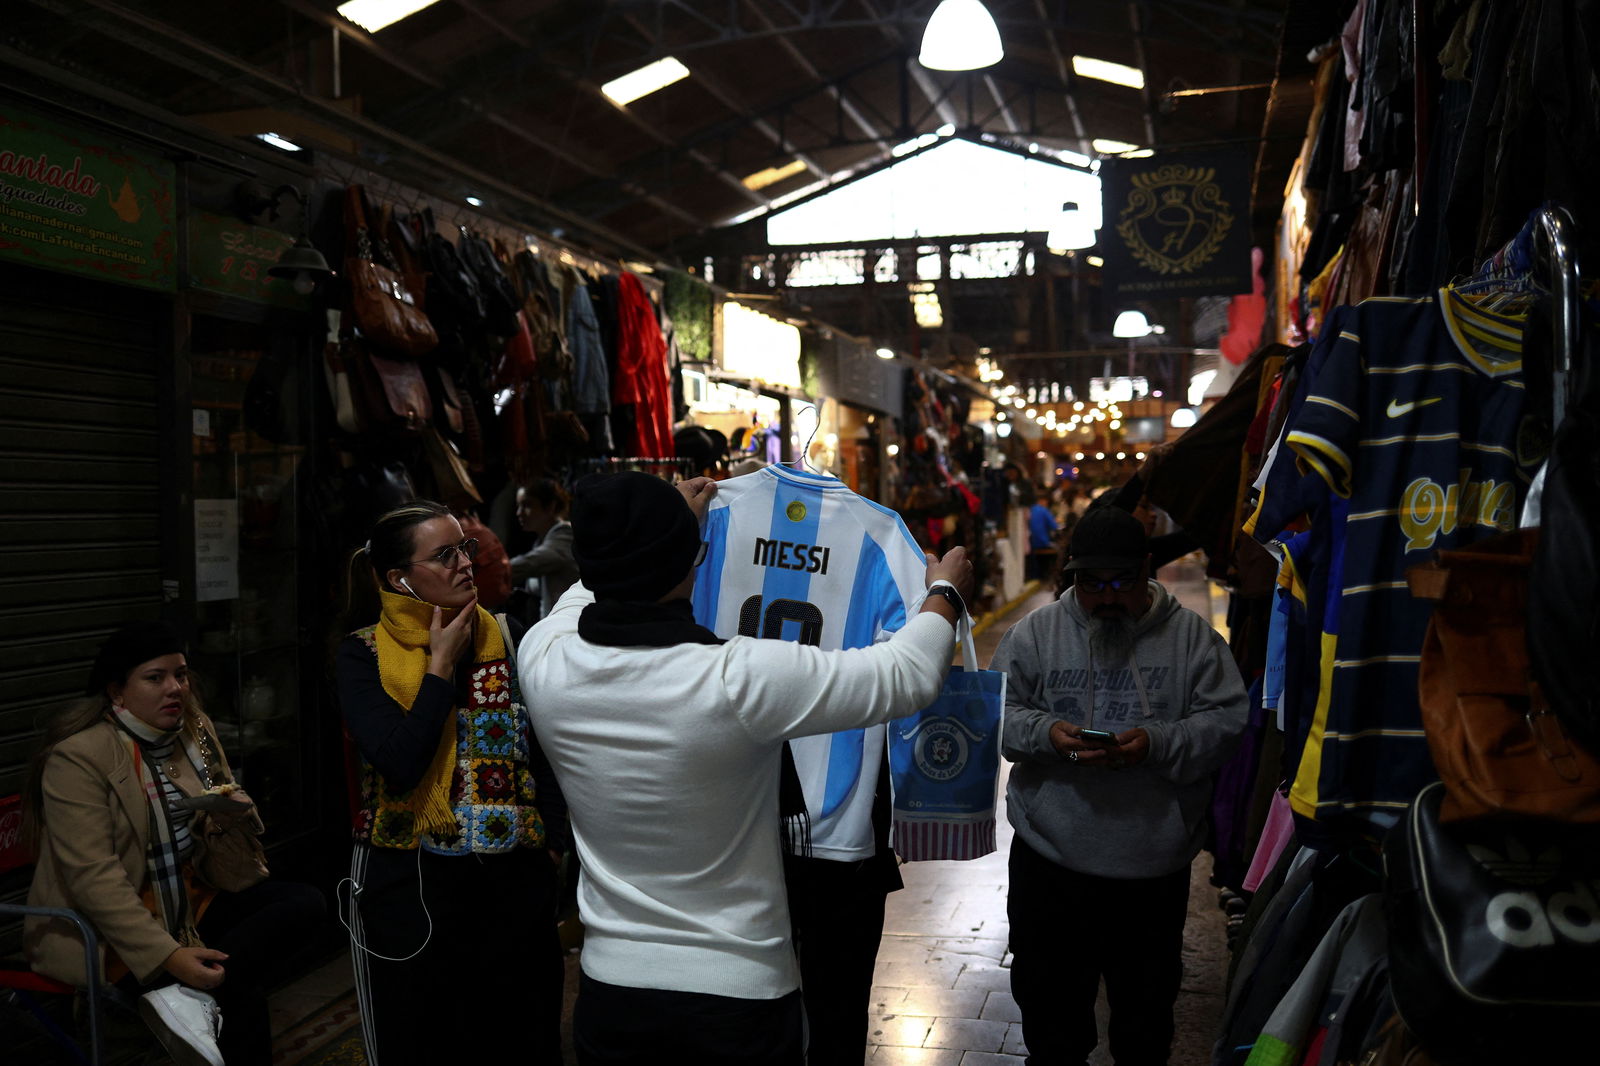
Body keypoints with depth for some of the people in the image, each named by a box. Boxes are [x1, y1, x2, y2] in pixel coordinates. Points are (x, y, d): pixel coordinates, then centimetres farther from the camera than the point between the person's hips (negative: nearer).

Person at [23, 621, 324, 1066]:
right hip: (107, 932, -7)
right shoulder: (77, 756, -16)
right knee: (245, 990, -23)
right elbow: (94, 877, -23)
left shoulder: (194, 730, 4)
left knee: (305, 902, -14)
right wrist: (168, 956, -29)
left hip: (189, 903, 7)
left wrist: (233, 816, -14)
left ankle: (191, 995, -21)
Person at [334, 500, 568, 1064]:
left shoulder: (509, 638, 2)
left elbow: (545, 751, 6)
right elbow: (400, 765, -19)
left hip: (515, 879, 2)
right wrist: (441, 664, -14)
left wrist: (553, 839, -3)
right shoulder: (363, 656, -5)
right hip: (410, 884, -2)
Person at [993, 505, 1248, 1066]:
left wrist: (1157, 743, -22)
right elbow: (997, 711, 1)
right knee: (1049, 1000, 16)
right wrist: (1045, 734, -19)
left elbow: (1226, 723, -5)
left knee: (1147, 1007, 19)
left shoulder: (1192, 636, -1)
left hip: (1155, 871, 0)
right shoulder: (1035, 631, 1)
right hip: (1050, 861, 1)